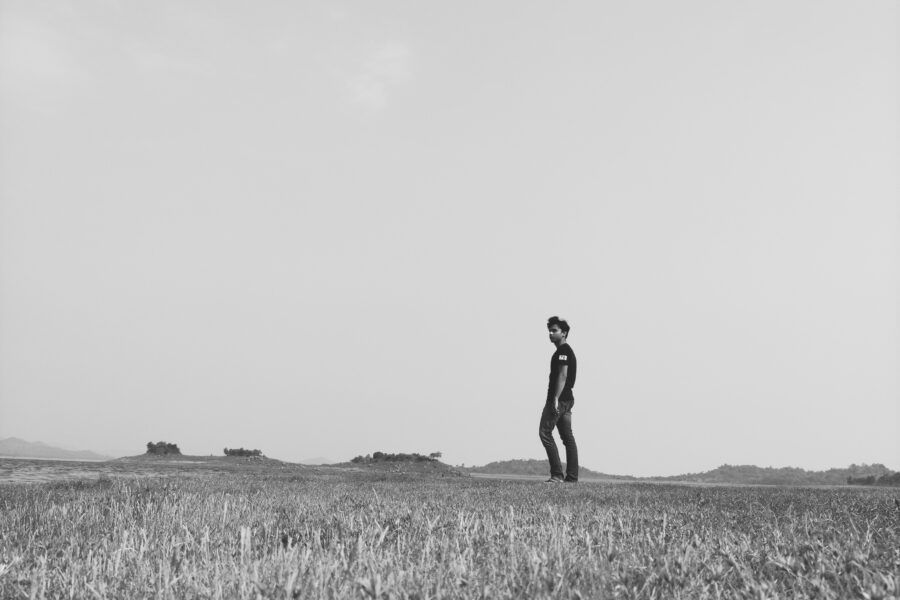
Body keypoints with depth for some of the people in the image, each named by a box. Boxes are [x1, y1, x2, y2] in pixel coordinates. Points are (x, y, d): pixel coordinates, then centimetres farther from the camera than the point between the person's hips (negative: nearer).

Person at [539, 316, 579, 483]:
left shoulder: (563, 350, -10)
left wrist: (555, 399, -25)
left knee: (545, 433, -9)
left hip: (559, 399, -10)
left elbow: (562, 375, -20)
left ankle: (557, 474, -12)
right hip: (567, 399, 10)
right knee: (567, 437, 8)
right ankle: (572, 476, 8)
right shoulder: (568, 351, 21)